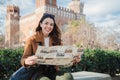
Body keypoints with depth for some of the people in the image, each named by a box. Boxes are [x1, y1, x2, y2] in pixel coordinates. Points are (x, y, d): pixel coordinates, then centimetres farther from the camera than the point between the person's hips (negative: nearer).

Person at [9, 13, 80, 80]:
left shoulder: (56, 39, 10)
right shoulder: (32, 39, 2)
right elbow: (24, 58, -5)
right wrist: (27, 62, -29)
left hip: (52, 71, 3)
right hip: (37, 71, -2)